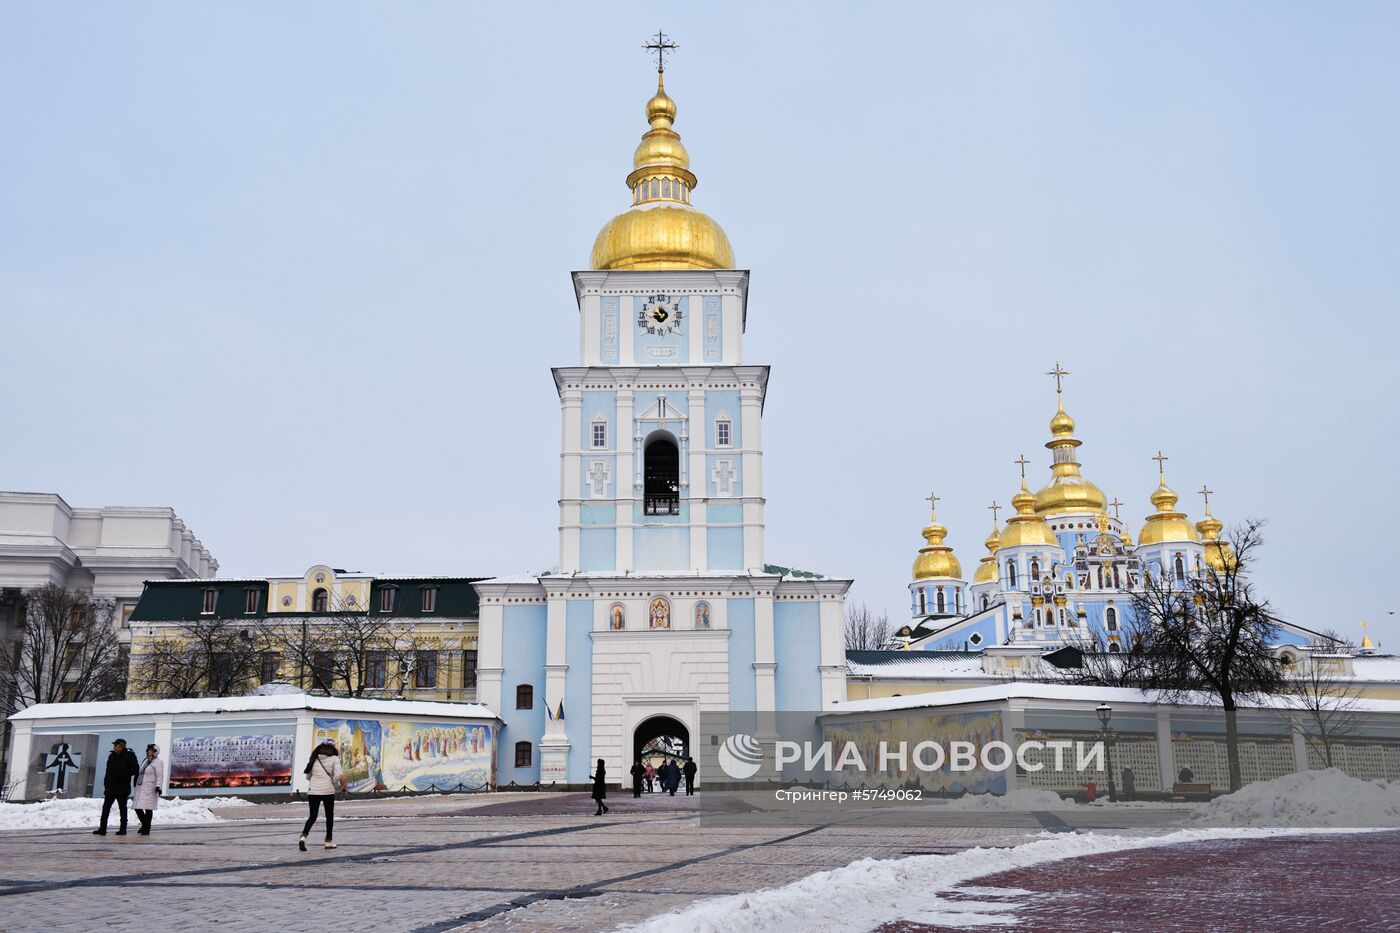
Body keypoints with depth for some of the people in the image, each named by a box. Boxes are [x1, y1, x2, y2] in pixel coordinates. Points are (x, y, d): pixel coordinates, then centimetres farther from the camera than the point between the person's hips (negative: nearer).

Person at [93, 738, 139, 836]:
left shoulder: (129, 756, -8)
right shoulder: (112, 756, 9)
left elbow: (135, 769, -10)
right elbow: (108, 772, 13)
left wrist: (123, 773, -21)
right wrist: (106, 783, 5)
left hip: (122, 788, -5)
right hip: (110, 787, 5)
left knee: (122, 808, 4)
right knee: (106, 807, 1)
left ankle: (123, 829, 11)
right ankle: (102, 829, 3)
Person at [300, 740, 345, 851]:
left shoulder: (314, 758, 8)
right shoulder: (334, 759, -2)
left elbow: (308, 775, 11)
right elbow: (338, 775, -13)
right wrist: (337, 786, 5)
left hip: (312, 791, 3)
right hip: (328, 790, -3)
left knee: (312, 816, 9)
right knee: (329, 816, 15)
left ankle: (303, 836, -15)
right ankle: (329, 841, 20)